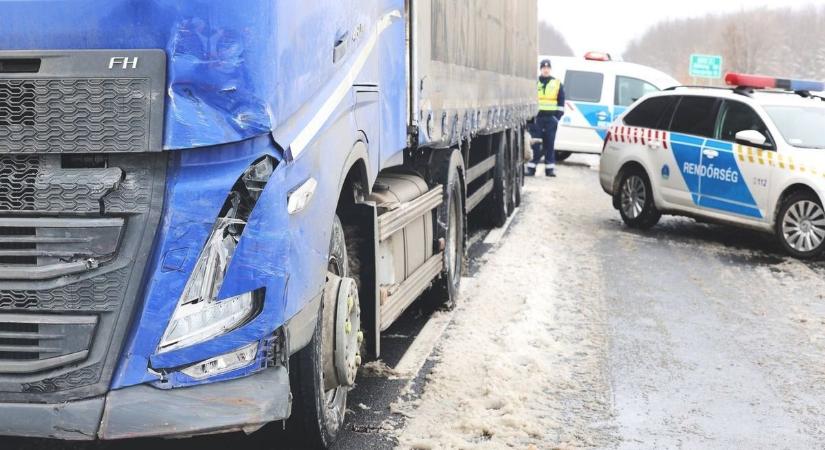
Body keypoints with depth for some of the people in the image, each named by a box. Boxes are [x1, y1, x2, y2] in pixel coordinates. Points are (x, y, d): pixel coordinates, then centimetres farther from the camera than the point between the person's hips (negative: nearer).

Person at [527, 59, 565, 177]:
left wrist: (558, 116, -2)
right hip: (536, 118, 0)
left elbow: (561, 102, 9)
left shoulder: (557, 84, 9)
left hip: (551, 119, 0)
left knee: (550, 144, 4)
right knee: (535, 144, -1)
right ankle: (531, 167, 1)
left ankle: (550, 168, 7)